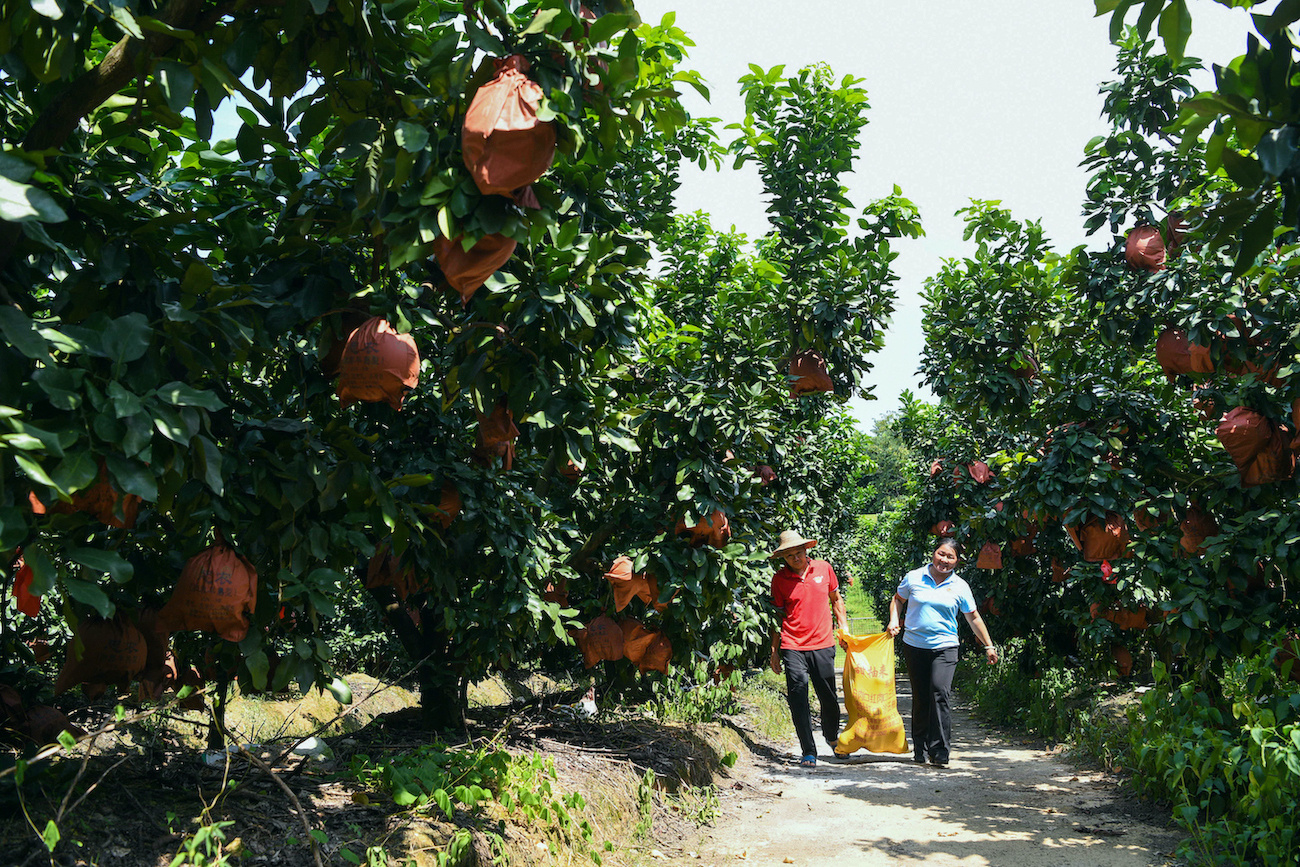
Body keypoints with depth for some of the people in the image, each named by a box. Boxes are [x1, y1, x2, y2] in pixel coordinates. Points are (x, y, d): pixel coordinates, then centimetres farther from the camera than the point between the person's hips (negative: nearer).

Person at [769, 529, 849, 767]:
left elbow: (836, 599, 18)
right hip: (792, 647, -1)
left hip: (823, 644, 1)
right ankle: (808, 752, 7)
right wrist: (774, 651, 5)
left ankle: (832, 736, 37)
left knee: (829, 697, 9)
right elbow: (777, 614, 6)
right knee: (798, 700, -5)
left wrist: (844, 628, 10)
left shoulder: (824, 568, 4)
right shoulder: (780, 578, 0)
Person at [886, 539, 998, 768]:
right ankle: (920, 750, 20)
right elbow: (898, 599, 18)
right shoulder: (914, 578, 3)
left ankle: (939, 752, -13)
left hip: (944, 647, -1)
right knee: (920, 698, 6)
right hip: (915, 646, 1)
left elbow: (974, 618, 13)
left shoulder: (960, 586, 4)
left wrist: (989, 646, 14)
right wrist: (894, 621, 2)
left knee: (940, 693, -17)